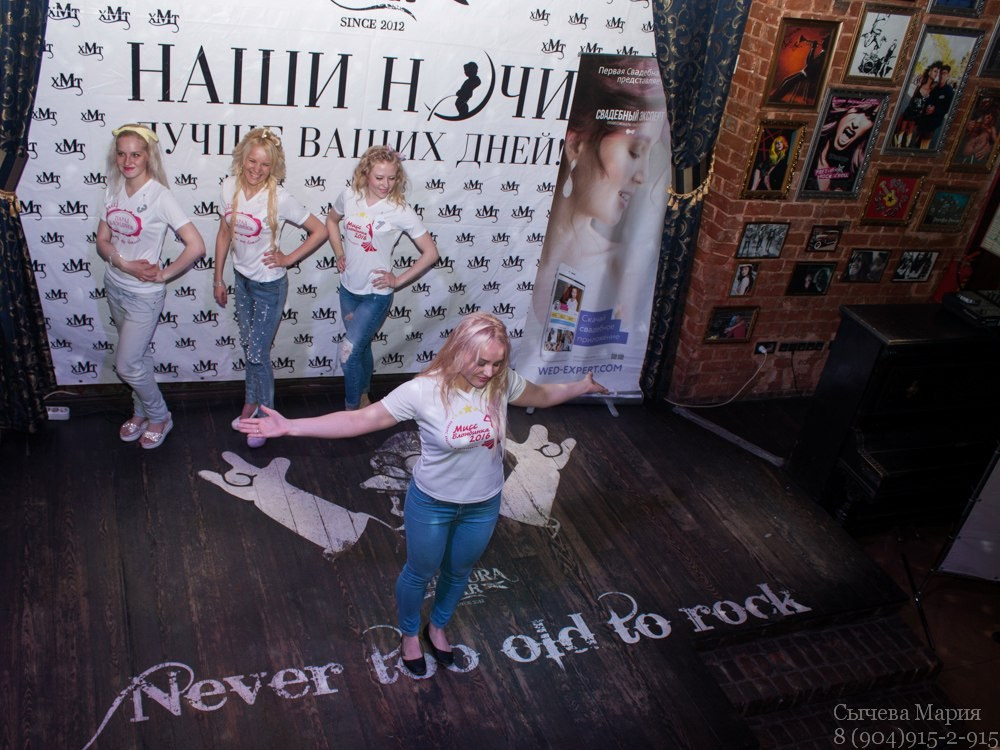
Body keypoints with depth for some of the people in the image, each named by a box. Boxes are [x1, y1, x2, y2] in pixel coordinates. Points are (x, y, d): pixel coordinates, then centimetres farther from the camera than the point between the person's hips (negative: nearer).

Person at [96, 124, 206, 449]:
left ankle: (159, 416, 23)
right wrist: (125, 263, -17)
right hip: (114, 286, 6)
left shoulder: (159, 196, -20)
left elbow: (196, 245, -25)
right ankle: (141, 412, 39)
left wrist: (163, 275, -17)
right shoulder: (114, 190, 0)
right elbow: (102, 240, 2)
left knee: (126, 364, 1)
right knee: (138, 354, 21)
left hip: (144, 294, -6)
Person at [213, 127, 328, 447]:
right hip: (241, 278, 5)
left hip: (269, 285, -5)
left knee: (258, 353, 1)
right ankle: (251, 401, 42)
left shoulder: (280, 199, -22)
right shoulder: (230, 186, -7)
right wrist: (218, 279, 9)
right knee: (248, 345, 21)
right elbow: (224, 234, 5)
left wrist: (288, 259, -13)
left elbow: (320, 231, -13)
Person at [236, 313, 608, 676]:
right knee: (419, 574, 21)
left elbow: (542, 395, 6)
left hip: (483, 505, 4)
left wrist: (583, 386, 11)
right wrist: (290, 426, -32)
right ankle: (409, 635, 53)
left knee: (459, 572, 28)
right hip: (432, 504, -4)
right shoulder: (424, 390, -29)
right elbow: (360, 419, -27)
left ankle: (437, 628, 58)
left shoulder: (502, 382, -17)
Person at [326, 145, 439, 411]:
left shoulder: (400, 211, -18)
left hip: (376, 294, -5)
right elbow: (332, 220, 18)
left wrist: (398, 280, -12)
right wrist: (339, 253, 6)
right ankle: (364, 398, 41)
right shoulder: (350, 197, -5)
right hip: (348, 288, 5)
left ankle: (351, 410, 8)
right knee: (361, 346, 21)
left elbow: (431, 253, -14)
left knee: (349, 352, -10)